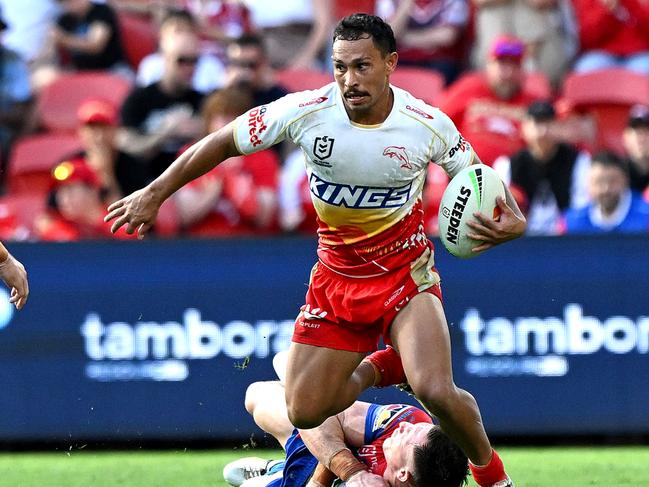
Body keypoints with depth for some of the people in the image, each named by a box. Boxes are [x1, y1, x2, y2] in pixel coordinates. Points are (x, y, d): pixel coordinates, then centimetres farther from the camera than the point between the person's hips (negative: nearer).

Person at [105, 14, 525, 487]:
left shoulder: (430, 126, -18)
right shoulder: (305, 111, -18)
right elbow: (223, 142, -5)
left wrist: (511, 220, -22)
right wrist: (155, 194, -4)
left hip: (405, 271, -2)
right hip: (336, 275, 3)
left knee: (436, 391, -25)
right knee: (305, 411, -2)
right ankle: (375, 370, 30)